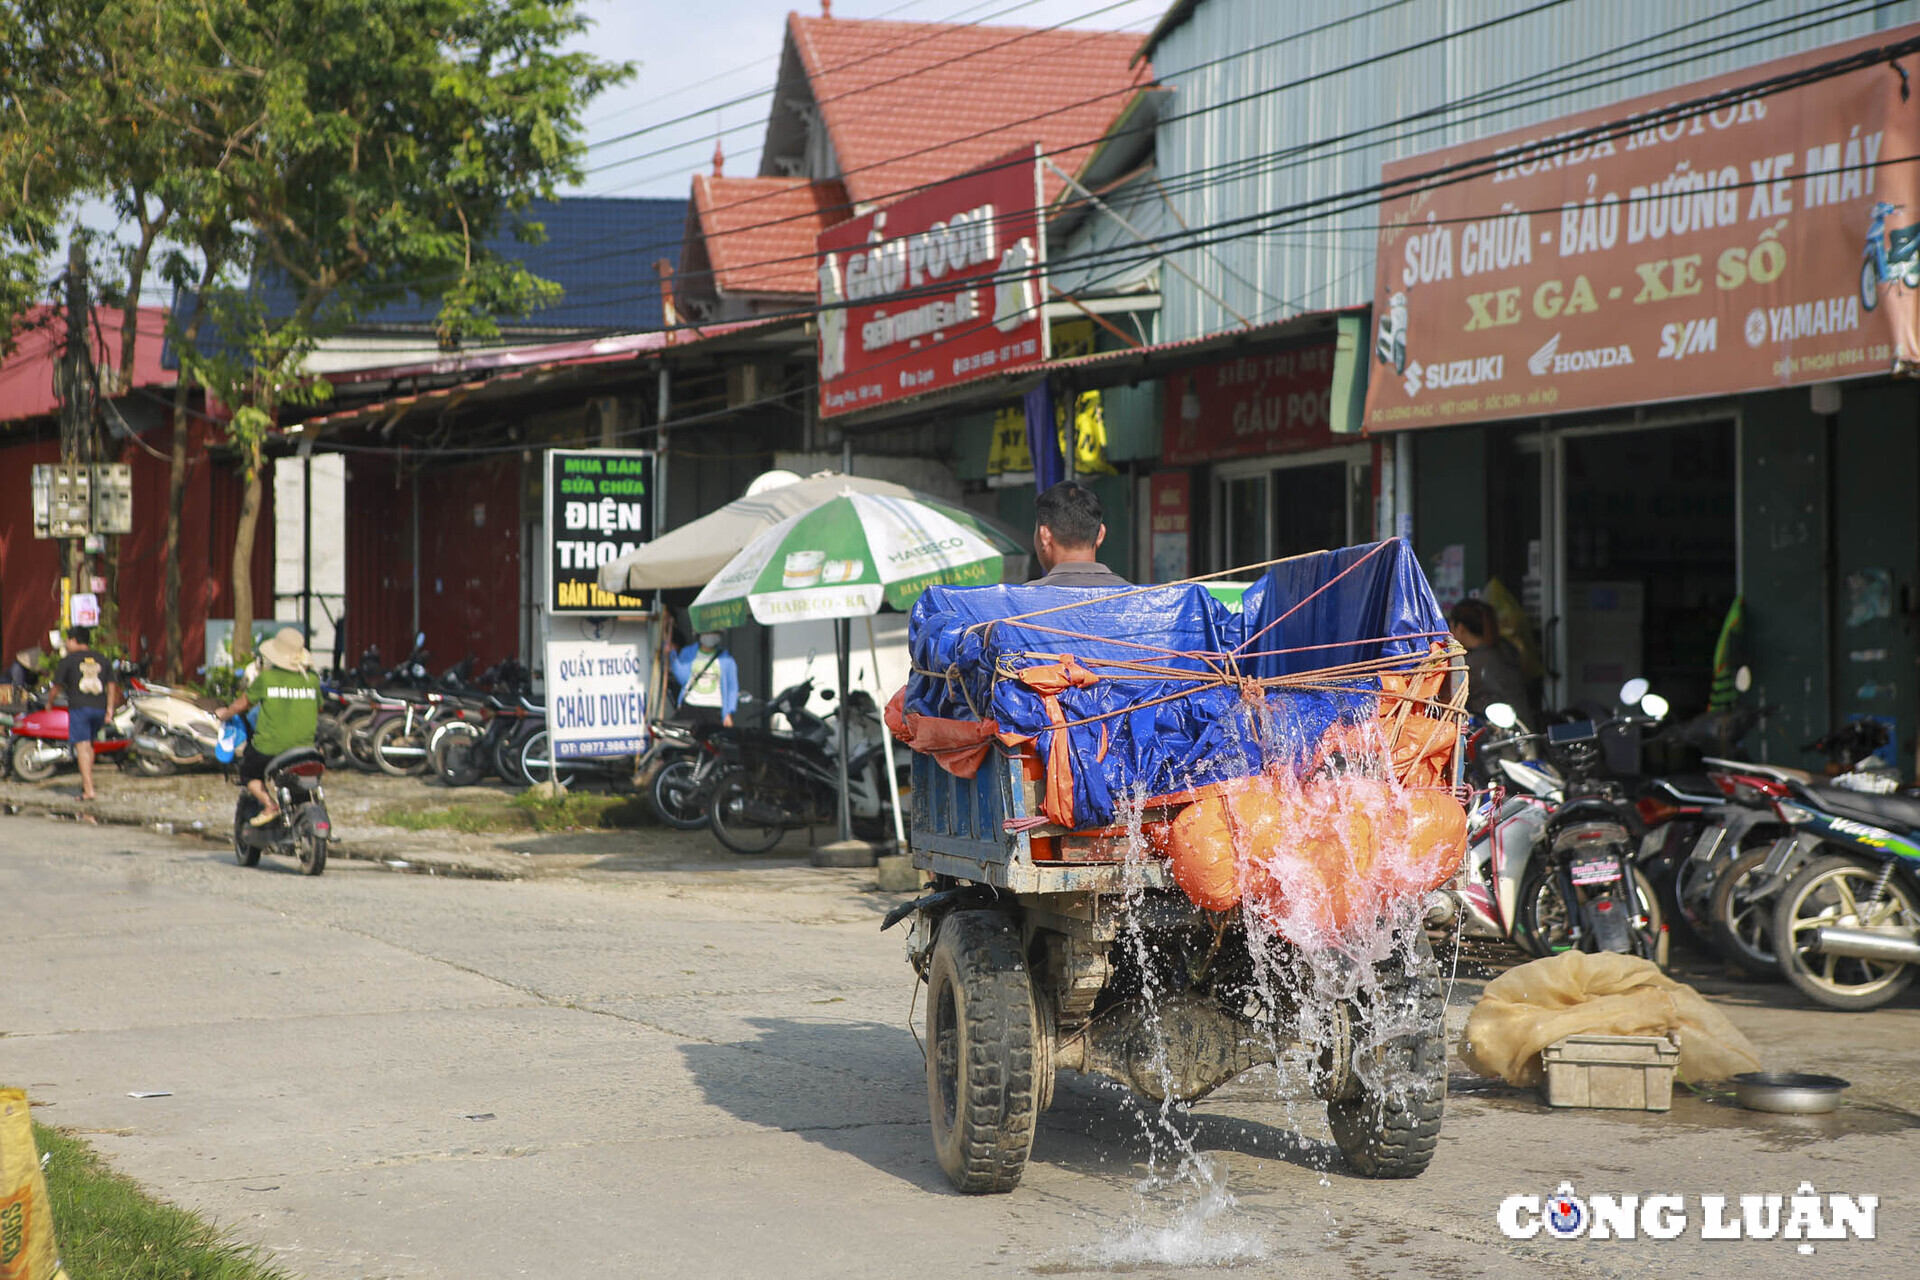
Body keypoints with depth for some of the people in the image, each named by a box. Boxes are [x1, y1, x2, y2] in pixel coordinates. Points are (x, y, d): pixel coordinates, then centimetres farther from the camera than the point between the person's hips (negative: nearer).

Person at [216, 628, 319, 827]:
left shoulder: (266, 678, -6)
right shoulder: (312, 680, 1)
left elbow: (240, 705, 6)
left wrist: (224, 713, 26)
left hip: (270, 747, -3)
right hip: (304, 748, 3)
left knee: (247, 772, 21)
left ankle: (269, 804, -1)